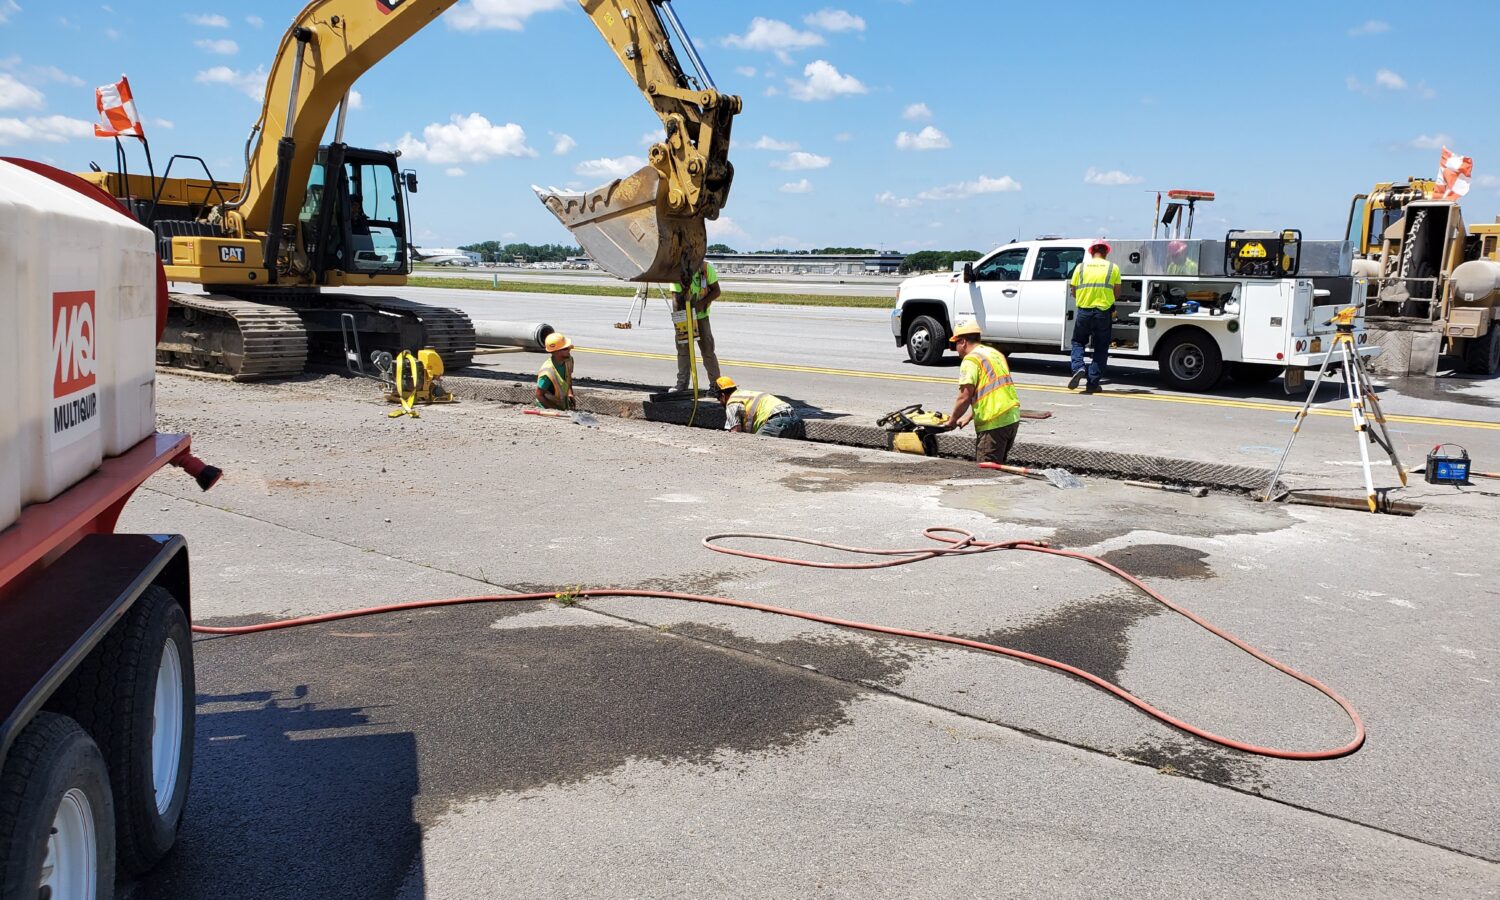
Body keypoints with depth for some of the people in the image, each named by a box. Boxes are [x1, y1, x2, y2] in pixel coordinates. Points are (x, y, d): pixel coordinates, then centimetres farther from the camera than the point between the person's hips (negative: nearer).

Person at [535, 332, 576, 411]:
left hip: (563, 404, 6)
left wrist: (570, 394, -1)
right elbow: (539, 395, -21)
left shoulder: (568, 360, -11)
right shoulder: (548, 372, -32)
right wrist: (555, 409, -18)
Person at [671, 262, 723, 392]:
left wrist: (702, 303, -22)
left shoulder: (706, 267, -13)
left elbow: (716, 291, -7)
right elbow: (676, 296, -18)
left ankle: (716, 383, 5)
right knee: (683, 349, 4)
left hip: (701, 314, 0)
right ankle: (682, 384, 11)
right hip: (683, 316, 1)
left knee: (707, 349, -1)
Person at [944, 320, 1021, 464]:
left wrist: (952, 420, -1)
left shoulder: (971, 359, -9)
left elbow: (965, 397, -15)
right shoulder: (995, 353, 18)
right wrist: (969, 416, 20)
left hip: (994, 422, -9)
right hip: (1013, 417, 9)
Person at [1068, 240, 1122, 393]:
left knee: (1078, 342, 17)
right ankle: (1093, 383, 5)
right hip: (1104, 312, 0)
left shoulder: (1081, 267, 5)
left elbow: (1074, 292, 7)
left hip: (1084, 311, 0)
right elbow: (1117, 293, 3)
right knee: (1100, 348, 8)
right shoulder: (1113, 268, 3)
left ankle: (1078, 368, -8)